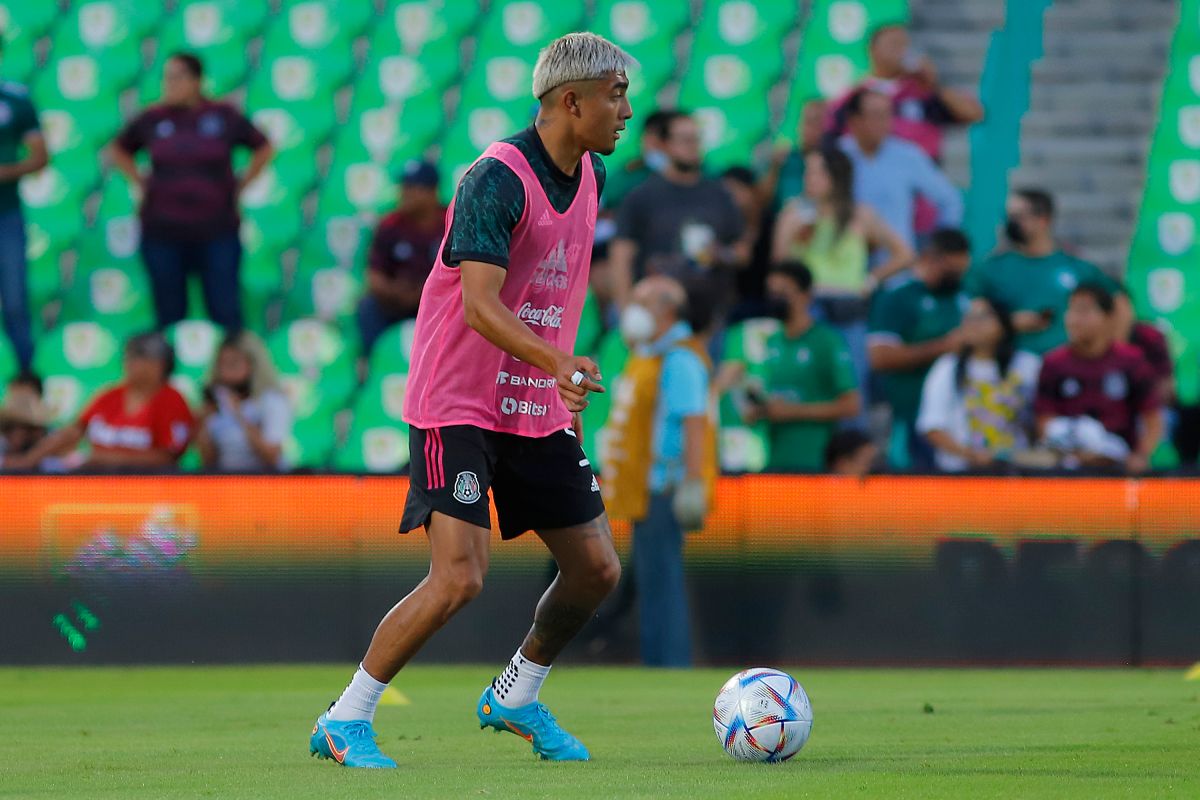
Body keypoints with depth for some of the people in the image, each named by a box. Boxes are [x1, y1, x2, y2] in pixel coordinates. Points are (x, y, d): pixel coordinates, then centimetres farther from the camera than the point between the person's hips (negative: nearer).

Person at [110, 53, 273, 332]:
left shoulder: (224, 116, 0)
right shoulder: (151, 119, 3)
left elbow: (263, 149, 14)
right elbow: (120, 150, 21)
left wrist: (241, 184, 6)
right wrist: (140, 182, 9)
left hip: (216, 232, -1)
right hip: (163, 233, 1)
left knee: (225, 313, -2)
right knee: (170, 316, 5)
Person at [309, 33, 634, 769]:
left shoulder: (590, 177, 7)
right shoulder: (496, 180, -20)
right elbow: (479, 305, -29)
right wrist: (560, 363, -43)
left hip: (538, 408, 8)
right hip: (459, 404, -8)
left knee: (597, 570, 6)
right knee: (460, 577, -19)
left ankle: (516, 698, 30)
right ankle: (346, 722, -5)